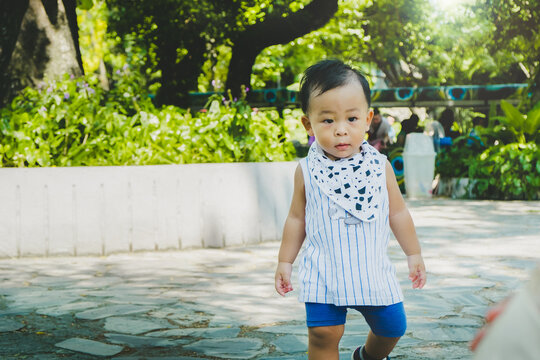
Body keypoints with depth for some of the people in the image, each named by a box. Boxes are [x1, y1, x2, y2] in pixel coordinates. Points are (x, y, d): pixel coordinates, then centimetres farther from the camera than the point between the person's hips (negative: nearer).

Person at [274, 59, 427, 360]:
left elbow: (398, 213, 8)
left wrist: (414, 254, 12)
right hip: (324, 274, -2)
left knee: (392, 327, 11)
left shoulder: (379, 166, -2)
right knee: (323, 333, -10)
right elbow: (297, 219, 6)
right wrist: (285, 262, 8)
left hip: (374, 272, 2)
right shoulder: (307, 171, -5)